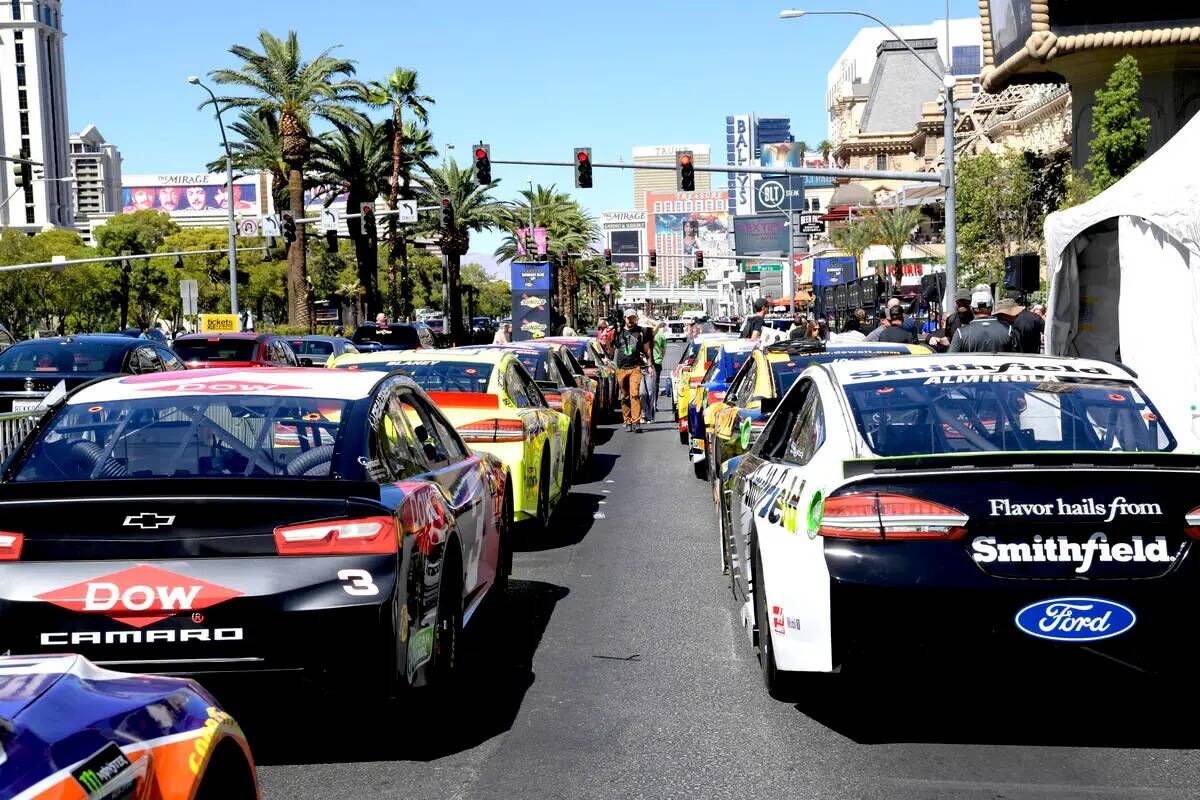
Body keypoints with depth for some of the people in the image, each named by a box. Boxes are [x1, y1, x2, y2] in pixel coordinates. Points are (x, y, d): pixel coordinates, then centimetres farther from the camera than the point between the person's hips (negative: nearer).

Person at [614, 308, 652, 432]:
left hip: (635, 367, -3)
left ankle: (636, 422, -20)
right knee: (625, 397, 5)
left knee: (635, 394, -16)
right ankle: (627, 422, 13)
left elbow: (647, 349, 15)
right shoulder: (618, 332, 12)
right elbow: (611, 350, 22)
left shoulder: (641, 332, 9)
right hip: (621, 368, 3)